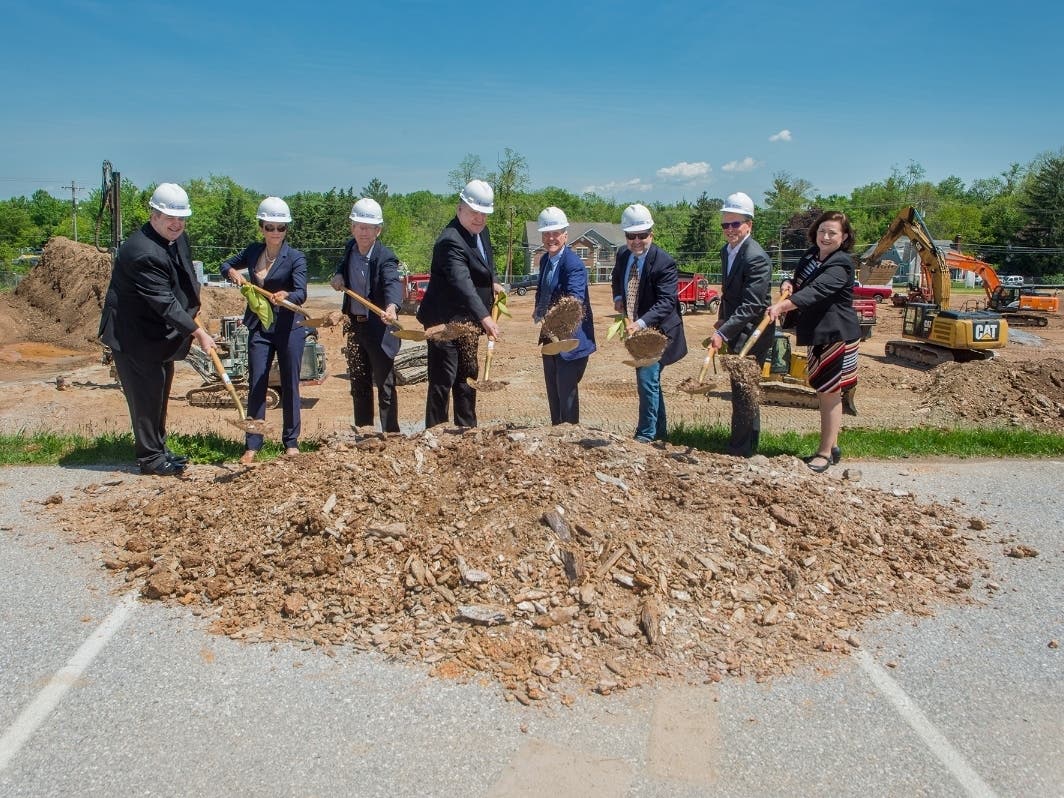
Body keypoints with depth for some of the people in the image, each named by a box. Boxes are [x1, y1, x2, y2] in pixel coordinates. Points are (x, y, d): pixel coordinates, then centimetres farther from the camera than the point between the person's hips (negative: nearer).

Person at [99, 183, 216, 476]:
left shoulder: (178, 238, 1)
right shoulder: (142, 252, -28)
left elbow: (187, 283, 16)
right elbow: (165, 303, -30)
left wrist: (192, 323, 11)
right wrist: (197, 332, -30)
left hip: (161, 333, 9)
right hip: (134, 336, -9)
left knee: (160, 393, 17)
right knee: (145, 396, -2)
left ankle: (158, 449, 30)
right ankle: (150, 458, 9)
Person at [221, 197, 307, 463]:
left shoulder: (295, 258, -8)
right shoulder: (252, 251, 5)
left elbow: (301, 293, -19)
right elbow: (226, 264, 21)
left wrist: (286, 296, -41)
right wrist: (233, 272, -3)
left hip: (289, 328, -3)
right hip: (259, 329, 3)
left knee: (290, 385, 5)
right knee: (256, 385, 2)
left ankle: (291, 441, 17)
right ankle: (252, 444, 6)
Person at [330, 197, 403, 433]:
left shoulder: (385, 257, -19)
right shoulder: (350, 247, 2)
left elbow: (392, 283, -37)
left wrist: (392, 306, -58)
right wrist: (338, 275, -1)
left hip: (378, 328, -7)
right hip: (354, 326, 7)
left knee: (385, 386, -2)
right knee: (359, 385, 16)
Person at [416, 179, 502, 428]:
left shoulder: (481, 231, 6)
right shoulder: (450, 241, -24)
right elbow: (462, 283, -39)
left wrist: (492, 282, 13)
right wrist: (485, 317, -49)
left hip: (467, 322, 9)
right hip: (446, 322, -9)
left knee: (467, 378, 16)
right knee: (442, 381, -6)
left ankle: (467, 428, 27)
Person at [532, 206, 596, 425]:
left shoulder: (574, 264, -21)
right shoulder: (545, 260, 7)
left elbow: (575, 298, -36)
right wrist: (539, 310, 4)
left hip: (571, 339, -9)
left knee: (566, 391, -5)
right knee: (552, 390, 18)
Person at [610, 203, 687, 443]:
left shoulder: (664, 262, -22)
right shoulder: (622, 254, -1)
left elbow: (666, 301, -30)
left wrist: (641, 323, -44)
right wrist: (618, 297, 2)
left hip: (656, 330, -8)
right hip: (634, 328, 8)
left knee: (647, 381, -13)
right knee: (650, 381, 18)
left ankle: (646, 435, -1)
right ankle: (659, 432, 32)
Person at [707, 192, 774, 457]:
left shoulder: (756, 258, -21)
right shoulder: (726, 251, 8)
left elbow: (751, 306, -27)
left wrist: (723, 333, -31)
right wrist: (722, 319, 10)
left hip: (753, 331, -9)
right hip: (736, 330, 10)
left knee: (742, 388, -5)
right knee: (743, 387, 18)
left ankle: (740, 449, 4)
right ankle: (750, 441, 32)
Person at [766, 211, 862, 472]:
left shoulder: (840, 265, -18)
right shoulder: (811, 255, 9)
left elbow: (815, 291, -33)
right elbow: (799, 282, 21)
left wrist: (782, 306, -47)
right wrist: (788, 283, -5)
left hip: (836, 335, -9)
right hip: (817, 334, 9)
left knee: (830, 393, -3)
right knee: (823, 392, 15)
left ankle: (825, 452, 5)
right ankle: (832, 446, 27)